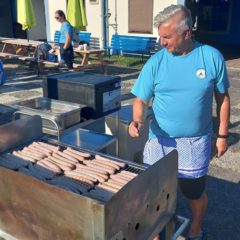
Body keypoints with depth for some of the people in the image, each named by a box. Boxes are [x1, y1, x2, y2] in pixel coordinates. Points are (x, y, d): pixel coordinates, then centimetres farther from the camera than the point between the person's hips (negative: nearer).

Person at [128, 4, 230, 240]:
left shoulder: (212, 57, -8)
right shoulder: (155, 62, -8)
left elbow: (223, 98, 1)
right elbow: (141, 99, -5)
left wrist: (222, 135, 2)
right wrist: (137, 120, -26)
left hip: (196, 142, 0)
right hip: (160, 140, 1)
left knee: (194, 192, 13)